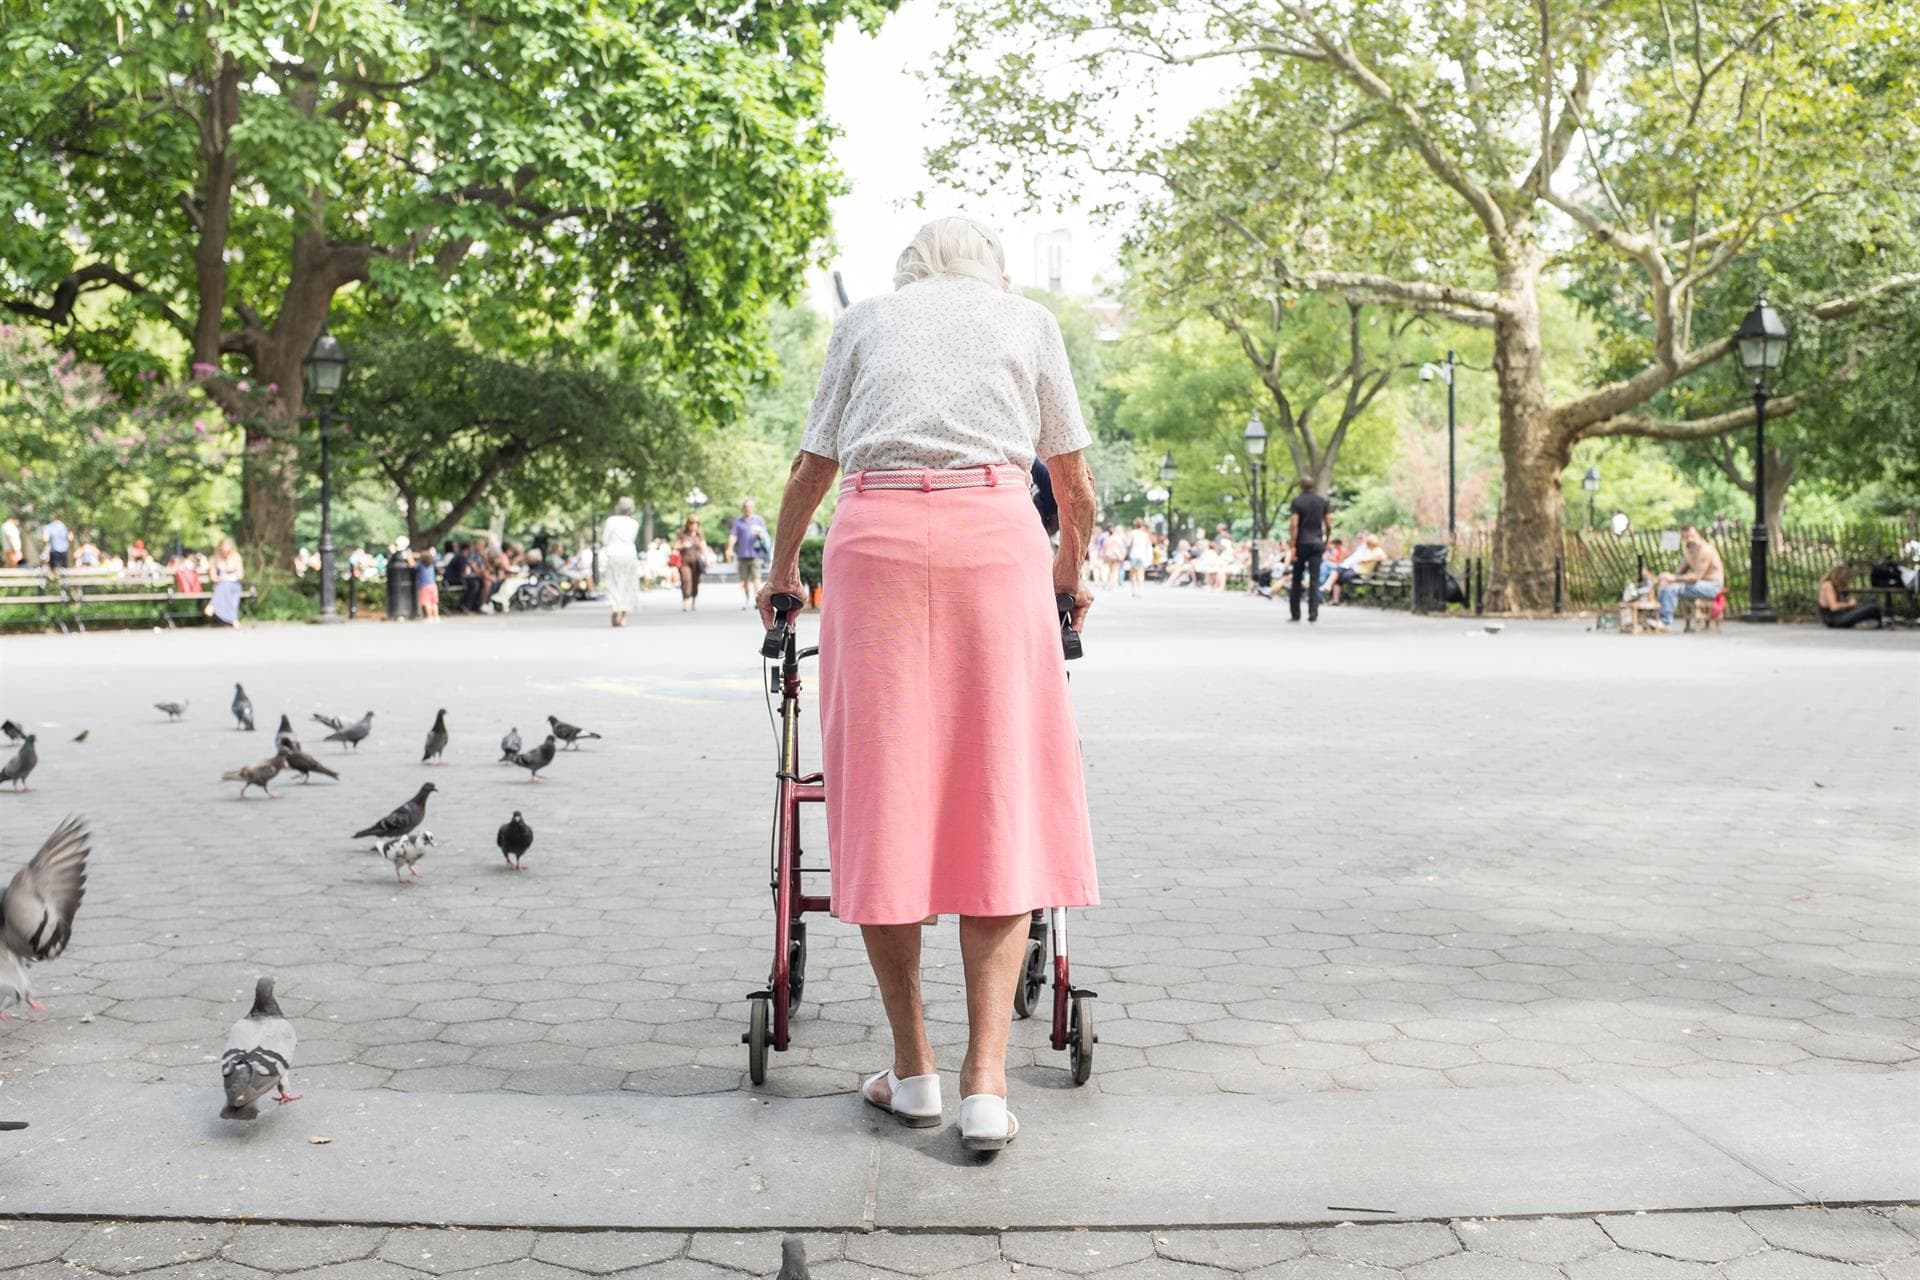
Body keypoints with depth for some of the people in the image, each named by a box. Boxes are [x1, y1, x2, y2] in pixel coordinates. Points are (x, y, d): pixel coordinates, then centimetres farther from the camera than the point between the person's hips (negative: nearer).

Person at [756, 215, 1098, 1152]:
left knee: (882, 795, 5)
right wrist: (1070, 575, 39)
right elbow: (1077, 491, 22)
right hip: (996, 534, 0)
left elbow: (809, 475, 25)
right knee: (999, 799, 1)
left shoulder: (864, 319, 24)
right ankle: (986, 1082, -4)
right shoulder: (1029, 318, 22)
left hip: (875, 534, 1)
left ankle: (912, 1067, 11)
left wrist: (782, 574, 40)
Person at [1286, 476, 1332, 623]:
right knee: (1314, 579, 0)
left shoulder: (1297, 501, -6)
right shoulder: (1322, 501, 6)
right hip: (1317, 543, 2)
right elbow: (1329, 525, 5)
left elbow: (1294, 525, -14)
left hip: (1301, 543, -2)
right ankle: (1313, 614, -7)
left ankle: (1295, 614, 11)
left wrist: (1292, 546, -14)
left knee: (1296, 579, 8)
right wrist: (1326, 542, 17)